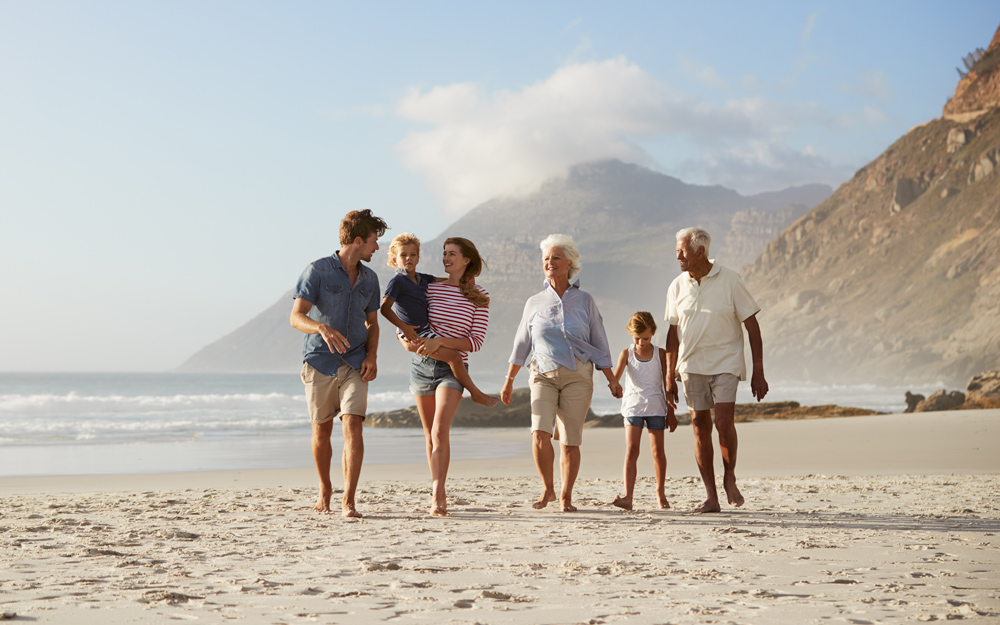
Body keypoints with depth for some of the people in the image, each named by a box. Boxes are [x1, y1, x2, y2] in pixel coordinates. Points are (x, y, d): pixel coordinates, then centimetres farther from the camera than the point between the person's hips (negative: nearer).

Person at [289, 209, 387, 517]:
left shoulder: (369, 278, 8)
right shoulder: (317, 271, -8)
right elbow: (296, 317, -15)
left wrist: (371, 356, -1)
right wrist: (322, 328, -36)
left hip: (354, 364, 2)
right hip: (320, 362, -2)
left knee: (353, 426, -14)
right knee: (322, 431, 9)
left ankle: (349, 500, -13)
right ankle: (324, 489, 32)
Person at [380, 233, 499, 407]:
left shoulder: (421, 278, 13)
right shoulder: (398, 281, -10)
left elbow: (443, 281, 27)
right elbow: (385, 307, -16)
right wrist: (404, 327, -22)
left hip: (425, 331, 10)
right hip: (414, 335, -10)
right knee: (454, 356, -18)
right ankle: (476, 394, -7)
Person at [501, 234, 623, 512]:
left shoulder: (584, 301, 5)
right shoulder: (535, 303, 8)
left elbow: (599, 345, 8)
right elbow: (521, 344, 15)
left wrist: (612, 380, 4)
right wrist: (509, 380, 13)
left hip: (578, 376, -1)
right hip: (543, 375, 1)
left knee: (570, 440, -3)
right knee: (540, 433, -16)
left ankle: (566, 497, 11)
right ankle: (547, 489, 4)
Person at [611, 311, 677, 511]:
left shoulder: (660, 354, 1)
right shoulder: (627, 354, 0)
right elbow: (615, 377, -12)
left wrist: (671, 412, 5)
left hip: (656, 407, 1)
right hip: (633, 406, -1)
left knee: (658, 451, 6)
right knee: (631, 451, -10)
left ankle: (660, 492, 24)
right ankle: (628, 497, -17)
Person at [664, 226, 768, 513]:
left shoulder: (729, 280, -6)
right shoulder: (677, 286, 4)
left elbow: (752, 326, -3)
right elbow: (673, 333, 10)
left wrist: (758, 372, -6)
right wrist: (670, 378, 8)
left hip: (725, 362, -3)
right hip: (691, 365, 3)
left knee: (724, 421, -16)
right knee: (700, 425, 1)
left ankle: (729, 478, 10)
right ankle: (711, 497, 7)